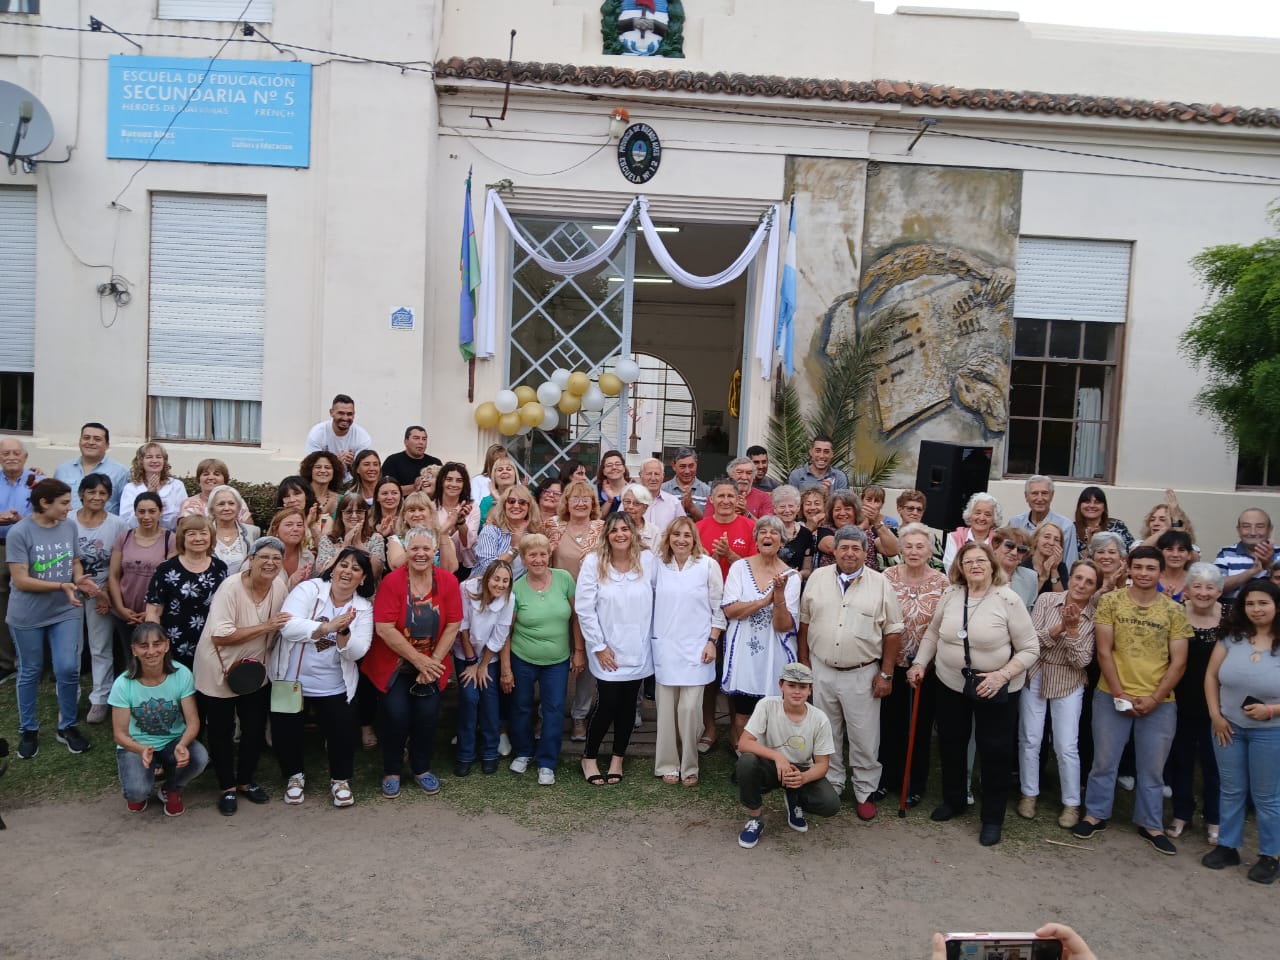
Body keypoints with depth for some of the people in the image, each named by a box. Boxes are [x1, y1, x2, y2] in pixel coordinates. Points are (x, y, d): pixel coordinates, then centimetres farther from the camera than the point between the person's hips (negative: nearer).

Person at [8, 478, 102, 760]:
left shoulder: (69, 527, -3)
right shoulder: (19, 532, -17)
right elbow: (20, 580, -19)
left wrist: (80, 580, -15)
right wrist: (62, 585, -27)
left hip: (65, 612, 3)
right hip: (28, 616, -3)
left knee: (68, 669, -2)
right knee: (30, 672, 13)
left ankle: (67, 727, 18)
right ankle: (28, 730, 31)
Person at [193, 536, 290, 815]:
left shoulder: (280, 587, -7)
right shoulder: (231, 587, -25)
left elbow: (285, 624, 7)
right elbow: (219, 636, -30)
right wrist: (266, 627, -32)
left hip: (257, 671, 5)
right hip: (221, 671, -5)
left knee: (255, 728, 14)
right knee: (221, 731, 10)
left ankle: (246, 781, 34)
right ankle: (227, 787, 27)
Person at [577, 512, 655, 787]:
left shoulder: (647, 560, -4)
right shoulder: (593, 563, -9)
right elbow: (584, 609, -9)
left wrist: (655, 637, 0)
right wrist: (599, 646, -10)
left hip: (638, 650, 2)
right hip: (608, 651, -2)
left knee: (628, 705, 10)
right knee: (607, 705, -1)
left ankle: (617, 759, 28)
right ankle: (589, 758, 21)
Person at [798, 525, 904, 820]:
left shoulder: (880, 584, -5)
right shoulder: (817, 578, 1)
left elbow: (893, 632, -2)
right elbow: (804, 623, 7)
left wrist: (886, 673, -4)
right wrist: (804, 662, 5)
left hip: (863, 674, -2)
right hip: (821, 671, 2)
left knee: (865, 739, 6)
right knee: (827, 735, 14)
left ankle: (865, 792, 23)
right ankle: (831, 786, 30)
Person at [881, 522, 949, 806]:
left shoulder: (942, 583, -7)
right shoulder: (887, 577, -6)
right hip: (892, 664, 1)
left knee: (920, 725, 12)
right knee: (890, 722, 12)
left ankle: (915, 783, 27)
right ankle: (887, 777, 30)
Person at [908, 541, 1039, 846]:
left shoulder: (1008, 599, -16)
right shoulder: (951, 595, -5)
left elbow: (1030, 649, -14)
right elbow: (933, 633, 8)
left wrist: (1002, 675, -23)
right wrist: (919, 664, 0)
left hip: (995, 690, -4)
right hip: (950, 684, 4)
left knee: (995, 752, 7)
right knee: (951, 744, 18)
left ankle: (993, 818, 24)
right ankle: (954, 799, 40)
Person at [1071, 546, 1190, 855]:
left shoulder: (1174, 611, 0)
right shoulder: (1110, 602, -4)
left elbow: (1178, 662, -1)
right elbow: (1104, 651, -5)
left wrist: (1154, 698, -9)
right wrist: (1120, 693, -9)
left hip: (1159, 703, 1)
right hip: (1112, 697, -1)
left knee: (1152, 768, 12)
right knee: (1104, 762, 9)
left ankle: (1150, 824, 27)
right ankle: (1095, 815, 25)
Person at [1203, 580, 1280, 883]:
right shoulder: (1232, 637, -3)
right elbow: (1211, 676, 1)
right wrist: (1215, 715, -5)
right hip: (1228, 727, 3)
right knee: (1231, 791, 15)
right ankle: (1228, 846, 28)